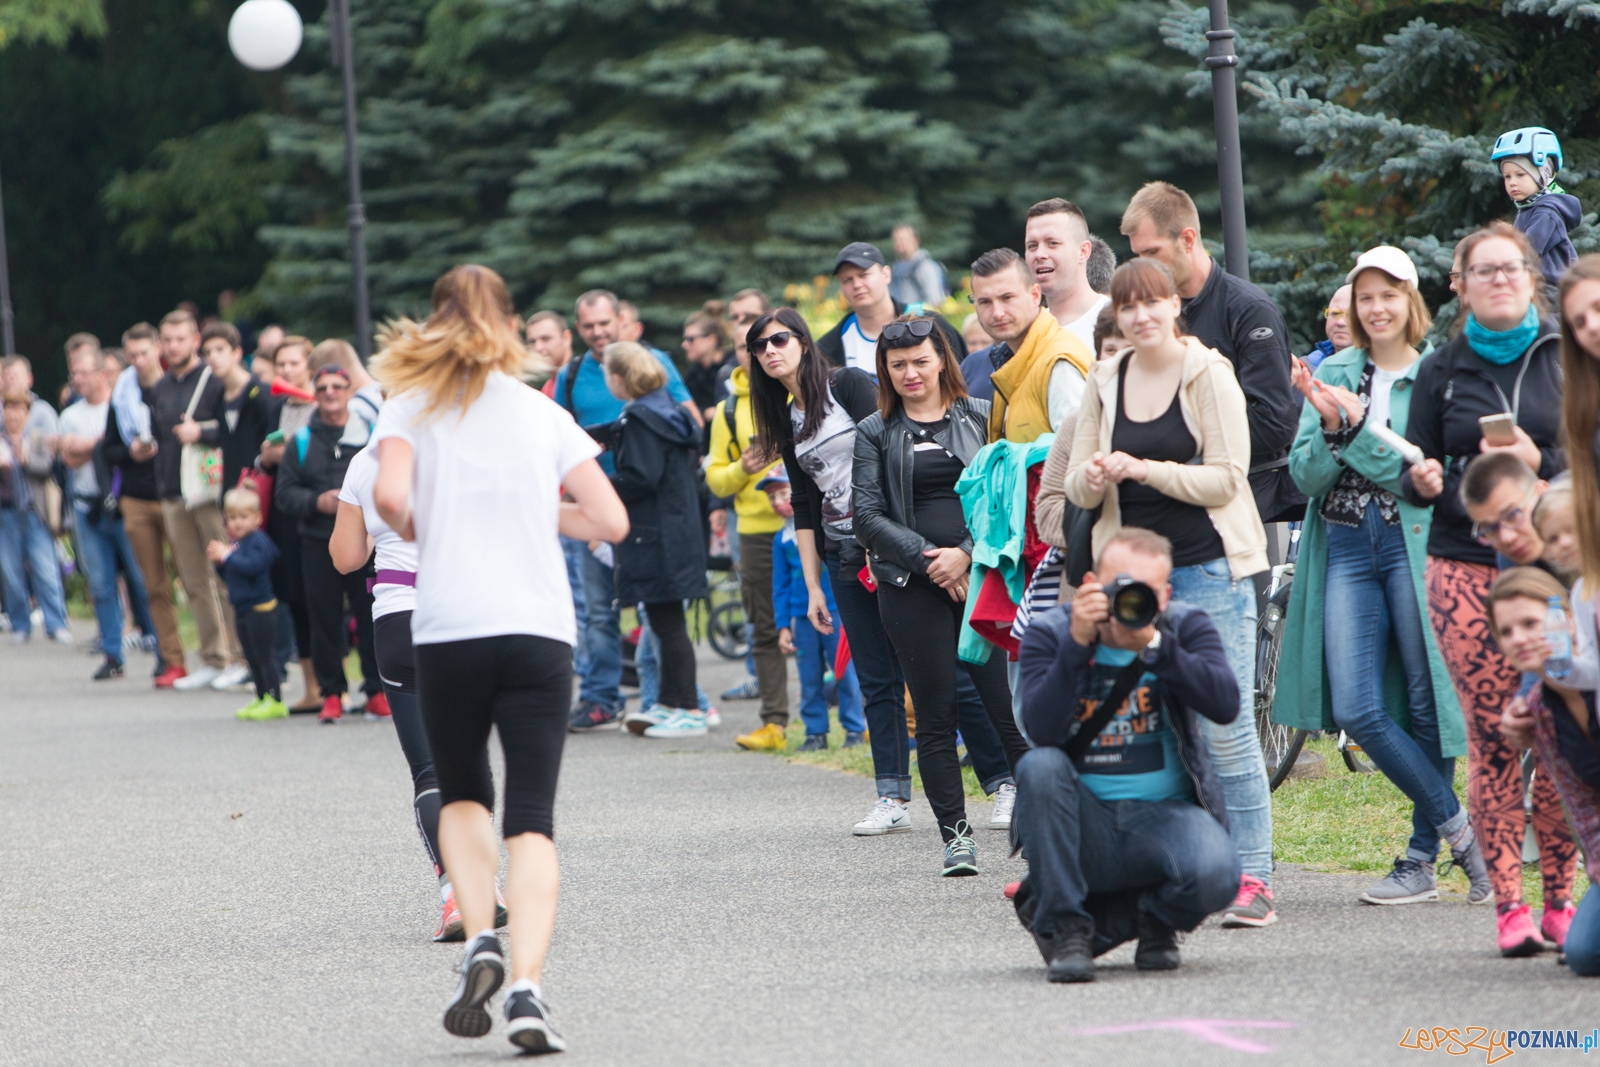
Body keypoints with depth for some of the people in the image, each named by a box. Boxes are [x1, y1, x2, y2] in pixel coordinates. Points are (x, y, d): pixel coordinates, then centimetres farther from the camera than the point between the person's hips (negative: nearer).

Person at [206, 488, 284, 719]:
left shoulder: (258, 541, -13)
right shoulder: (233, 542, 13)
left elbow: (252, 565, -28)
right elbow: (228, 577, 17)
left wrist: (226, 556, -22)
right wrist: (217, 561, -1)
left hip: (259, 609, -9)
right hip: (242, 610, 9)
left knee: (264, 656, -6)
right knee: (252, 658, 13)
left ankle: (275, 701, -3)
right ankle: (261, 698, 20)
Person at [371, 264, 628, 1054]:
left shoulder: (411, 407, 7)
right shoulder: (544, 413, 13)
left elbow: (391, 496, -11)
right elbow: (610, 520, 7)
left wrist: (417, 532, 10)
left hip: (448, 629, 0)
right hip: (540, 628, 1)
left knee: (461, 795, 21)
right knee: (532, 818, -1)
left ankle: (479, 940, 0)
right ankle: (526, 987, -18)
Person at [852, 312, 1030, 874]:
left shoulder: (980, 417, 8)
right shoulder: (874, 433, 10)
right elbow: (867, 515, 3)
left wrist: (968, 553, -11)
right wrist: (928, 558, -8)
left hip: (983, 573, -1)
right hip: (911, 586, 1)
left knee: (1010, 707, -7)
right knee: (935, 716, 1)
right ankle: (956, 835, 6)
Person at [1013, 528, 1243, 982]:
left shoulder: (1186, 627, 0)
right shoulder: (1050, 634, -2)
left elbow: (1225, 706, -19)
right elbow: (1041, 730, -19)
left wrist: (1152, 644, -27)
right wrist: (1077, 643, -27)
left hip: (1165, 815, 0)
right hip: (1085, 826, 0)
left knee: (1214, 873, -32)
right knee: (1039, 766, -31)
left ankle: (1154, 918, 6)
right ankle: (1063, 926, -18)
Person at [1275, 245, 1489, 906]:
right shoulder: (1335, 375, 11)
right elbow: (1305, 477, 6)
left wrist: (1358, 424, -18)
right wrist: (1329, 425, -13)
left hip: (1415, 545, -4)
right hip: (1347, 548, 4)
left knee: (1425, 704, 0)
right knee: (1356, 710, -6)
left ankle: (1422, 858, 11)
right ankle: (1458, 826, 6)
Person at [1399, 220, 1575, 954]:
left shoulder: (1566, 361, 9)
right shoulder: (1442, 372, 12)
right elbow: (1416, 474, 13)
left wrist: (1540, 464, -12)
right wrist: (1423, 482, -10)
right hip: (1465, 569, 1)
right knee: (1491, 738, -6)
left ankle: (1559, 894, 3)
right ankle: (1506, 901, -2)